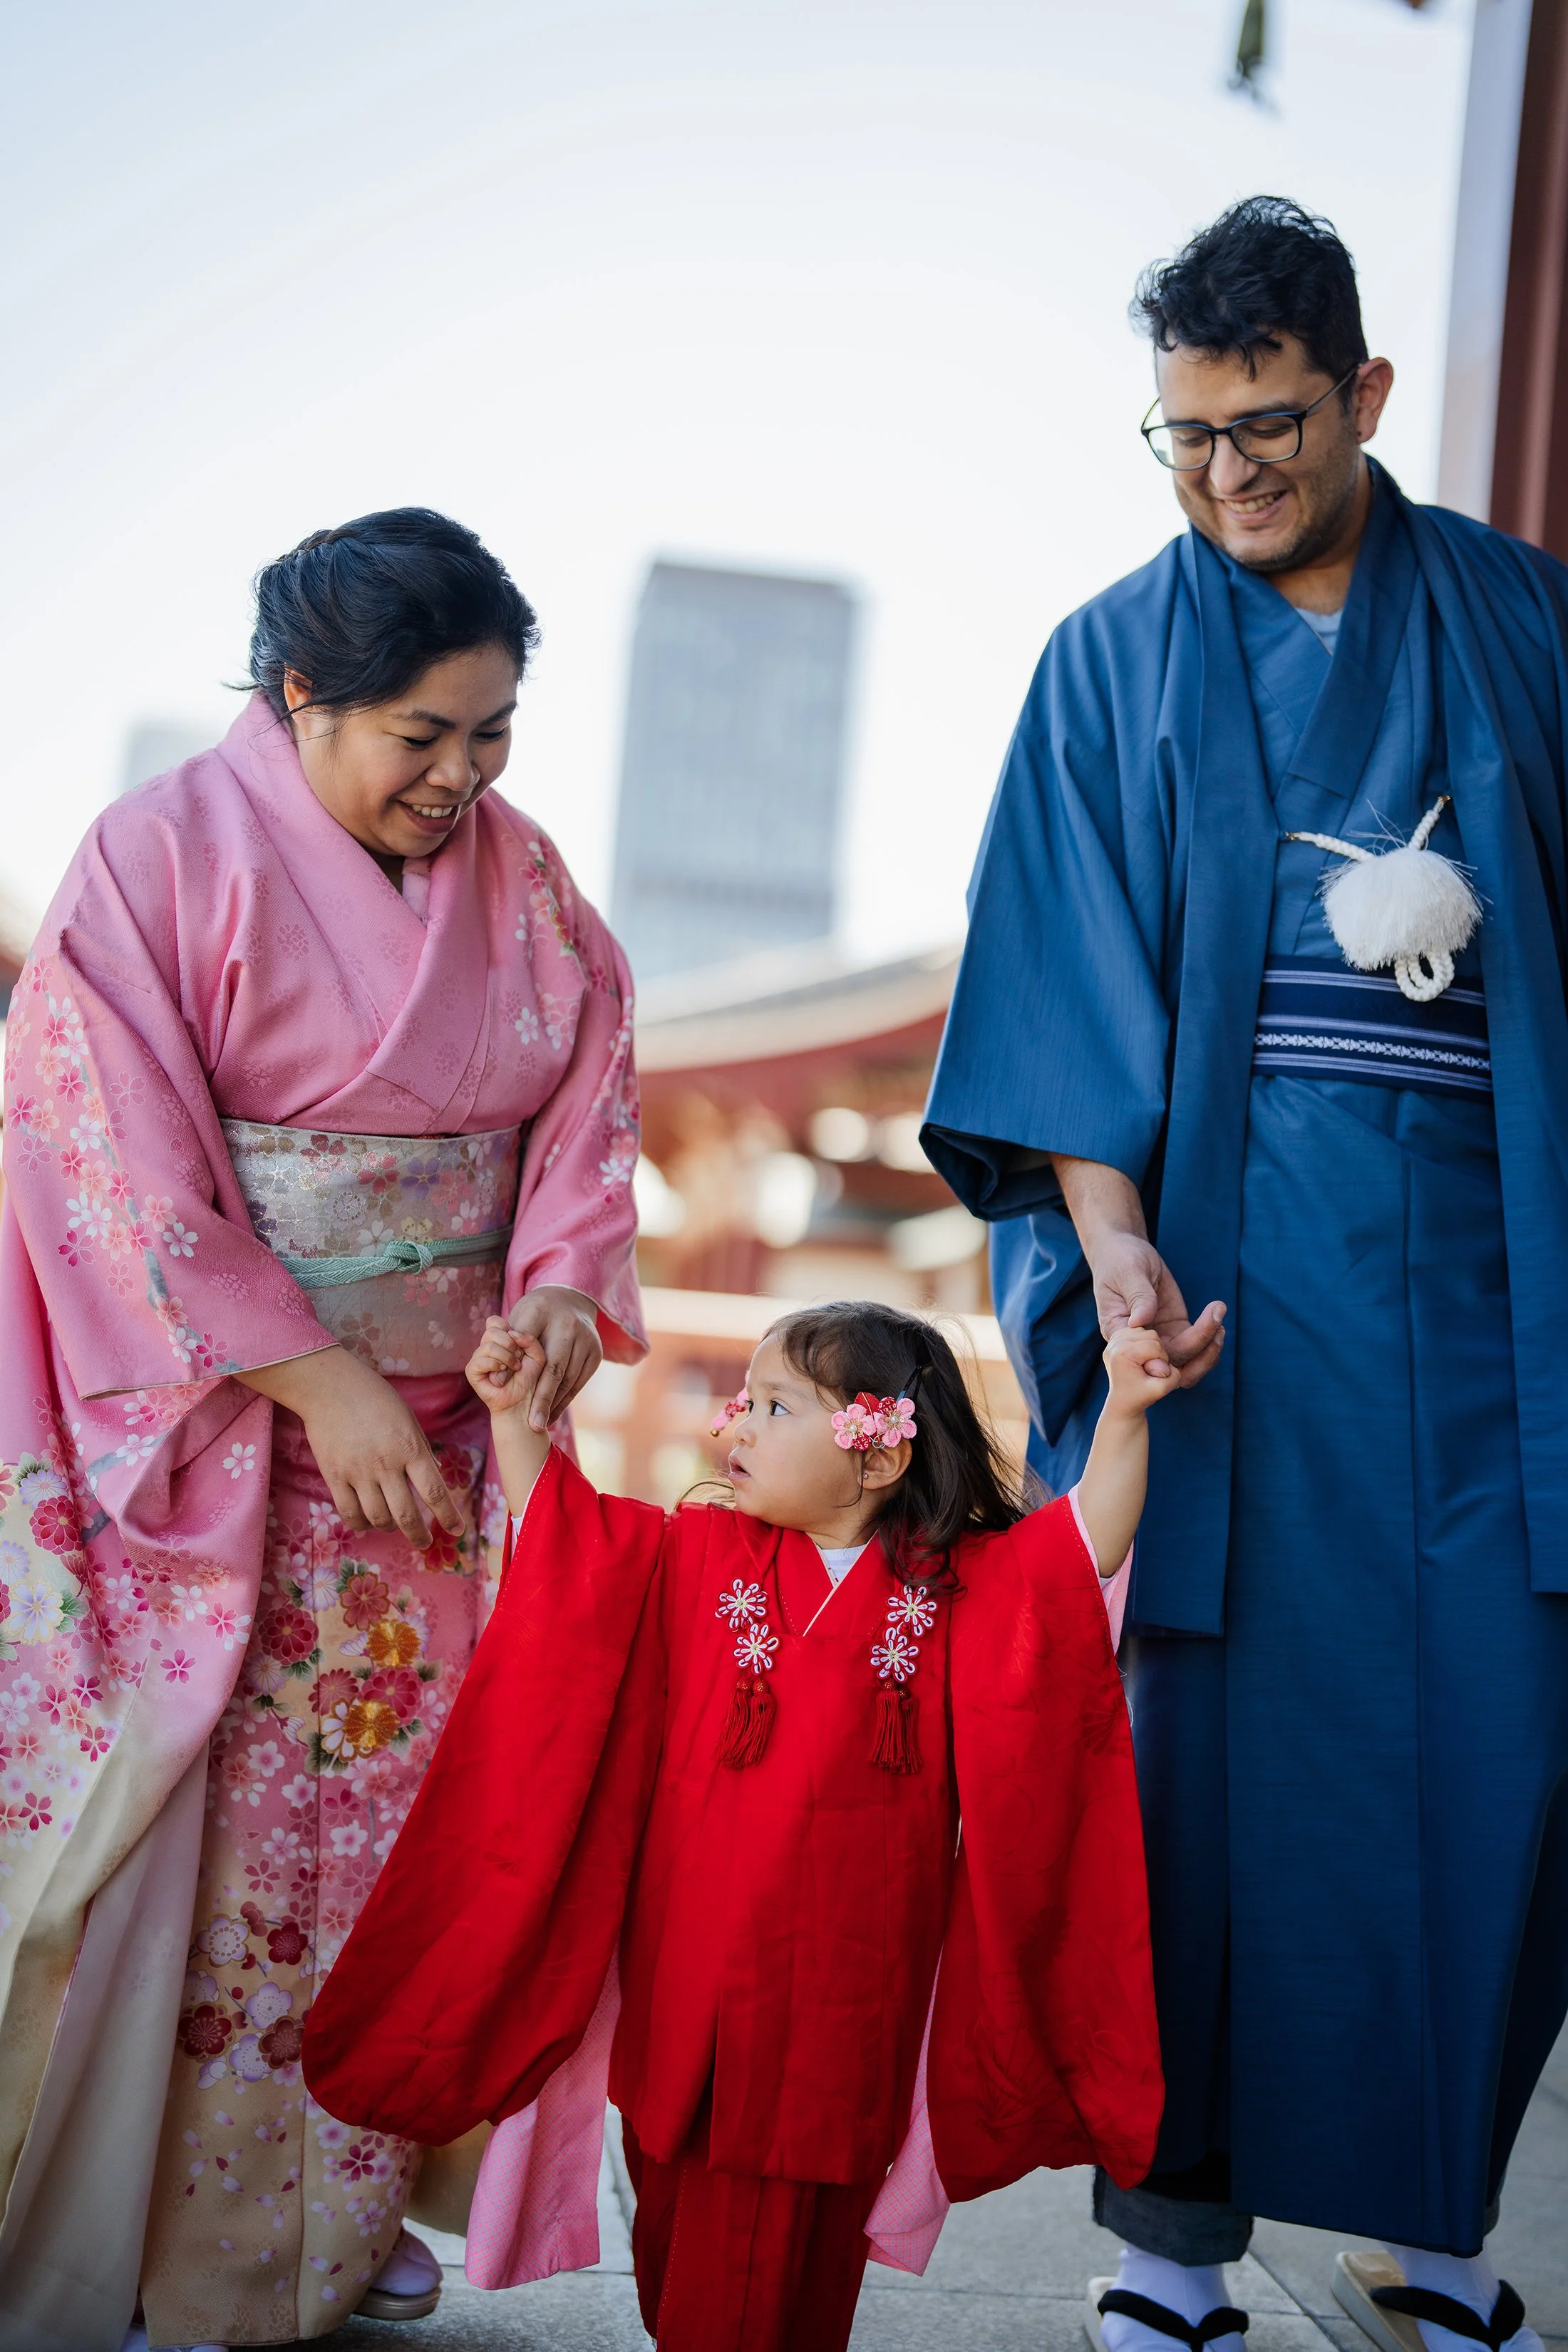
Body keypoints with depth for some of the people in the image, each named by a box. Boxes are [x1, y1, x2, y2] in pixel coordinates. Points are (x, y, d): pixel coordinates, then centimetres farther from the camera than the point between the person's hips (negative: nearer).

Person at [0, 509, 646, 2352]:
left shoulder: (523, 880, 6)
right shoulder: (163, 858, -9)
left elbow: (587, 1102, 7)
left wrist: (563, 1285, -14)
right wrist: (317, 1386, -17)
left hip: (436, 1431, 5)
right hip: (202, 1432, -5)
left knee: (387, 1807, 9)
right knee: (157, 1820, -3)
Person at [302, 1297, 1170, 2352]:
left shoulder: (961, 1591, -3)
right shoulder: (696, 1559, 3)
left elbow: (1087, 1545, -10)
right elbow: (564, 1530, 6)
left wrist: (1123, 1415, -21)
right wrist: (516, 1417, -2)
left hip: (842, 1996, -2)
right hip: (687, 1977, 2)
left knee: (799, 2241, 8)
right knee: (682, 2217, 12)